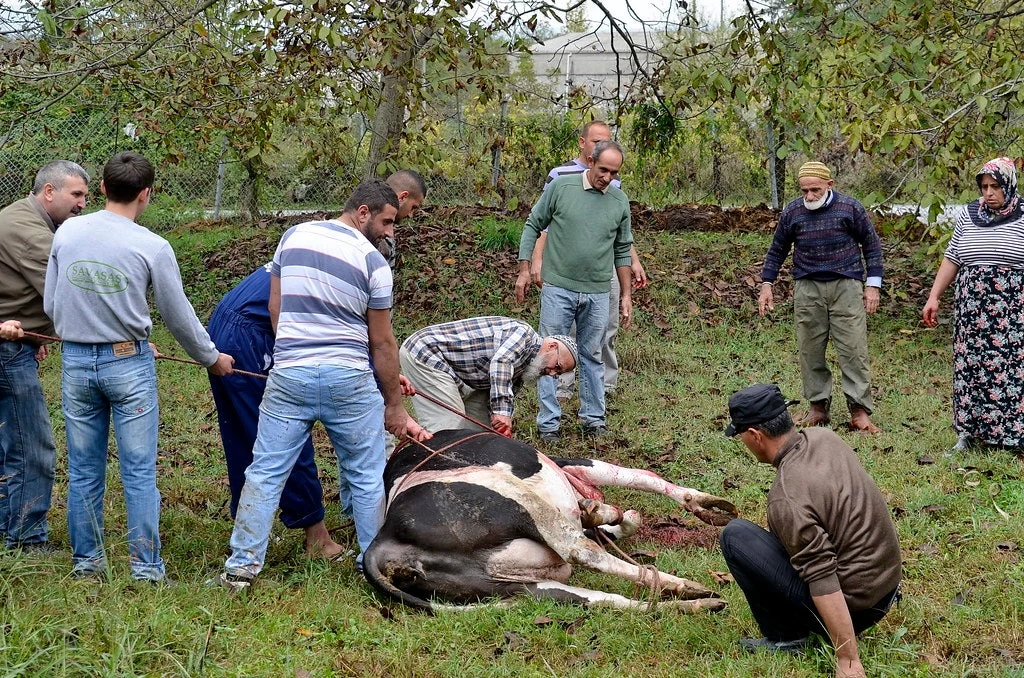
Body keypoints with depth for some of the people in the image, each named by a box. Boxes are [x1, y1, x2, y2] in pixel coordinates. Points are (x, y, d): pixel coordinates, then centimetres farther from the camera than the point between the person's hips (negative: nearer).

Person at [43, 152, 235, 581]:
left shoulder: (67, 234, 1)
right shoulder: (152, 247, -10)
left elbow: (50, 305, 7)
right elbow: (178, 317, -2)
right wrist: (211, 357, 14)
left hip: (76, 363, 4)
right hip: (129, 365, -3)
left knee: (84, 472, 11)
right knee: (139, 472, 2)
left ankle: (86, 562, 20)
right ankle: (146, 567, 5)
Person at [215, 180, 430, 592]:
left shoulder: (293, 237, 6)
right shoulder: (373, 261, -5)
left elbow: (275, 309, 11)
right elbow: (382, 344, -1)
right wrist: (395, 406, 8)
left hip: (289, 376, 3)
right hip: (349, 379, -3)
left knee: (265, 473, 7)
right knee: (366, 478, 11)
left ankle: (242, 566, 7)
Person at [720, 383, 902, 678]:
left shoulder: (786, 497, -26)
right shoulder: (825, 438, -1)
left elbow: (824, 584, -30)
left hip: (853, 604, -9)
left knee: (735, 536, -8)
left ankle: (785, 636, 1)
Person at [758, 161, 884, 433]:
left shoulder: (850, 208, -1)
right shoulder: (792, 212, 4)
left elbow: (872, 246, 6)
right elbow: (777, 250, 16)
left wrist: (873, 285, 1)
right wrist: (766, 284, 8)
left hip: (846, 286, -2)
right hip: (807, 288, 2)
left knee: (853, 349, -7)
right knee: (810, 350, 5)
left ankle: (860, 412, -4)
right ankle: (818, 406, 16)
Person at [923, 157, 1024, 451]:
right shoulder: (968, 216, 9)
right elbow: (951, 259, 13)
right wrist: (933, 297, 8)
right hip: (972, 310, 4)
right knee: (970, 369, 3)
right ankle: (968, 432, 10)